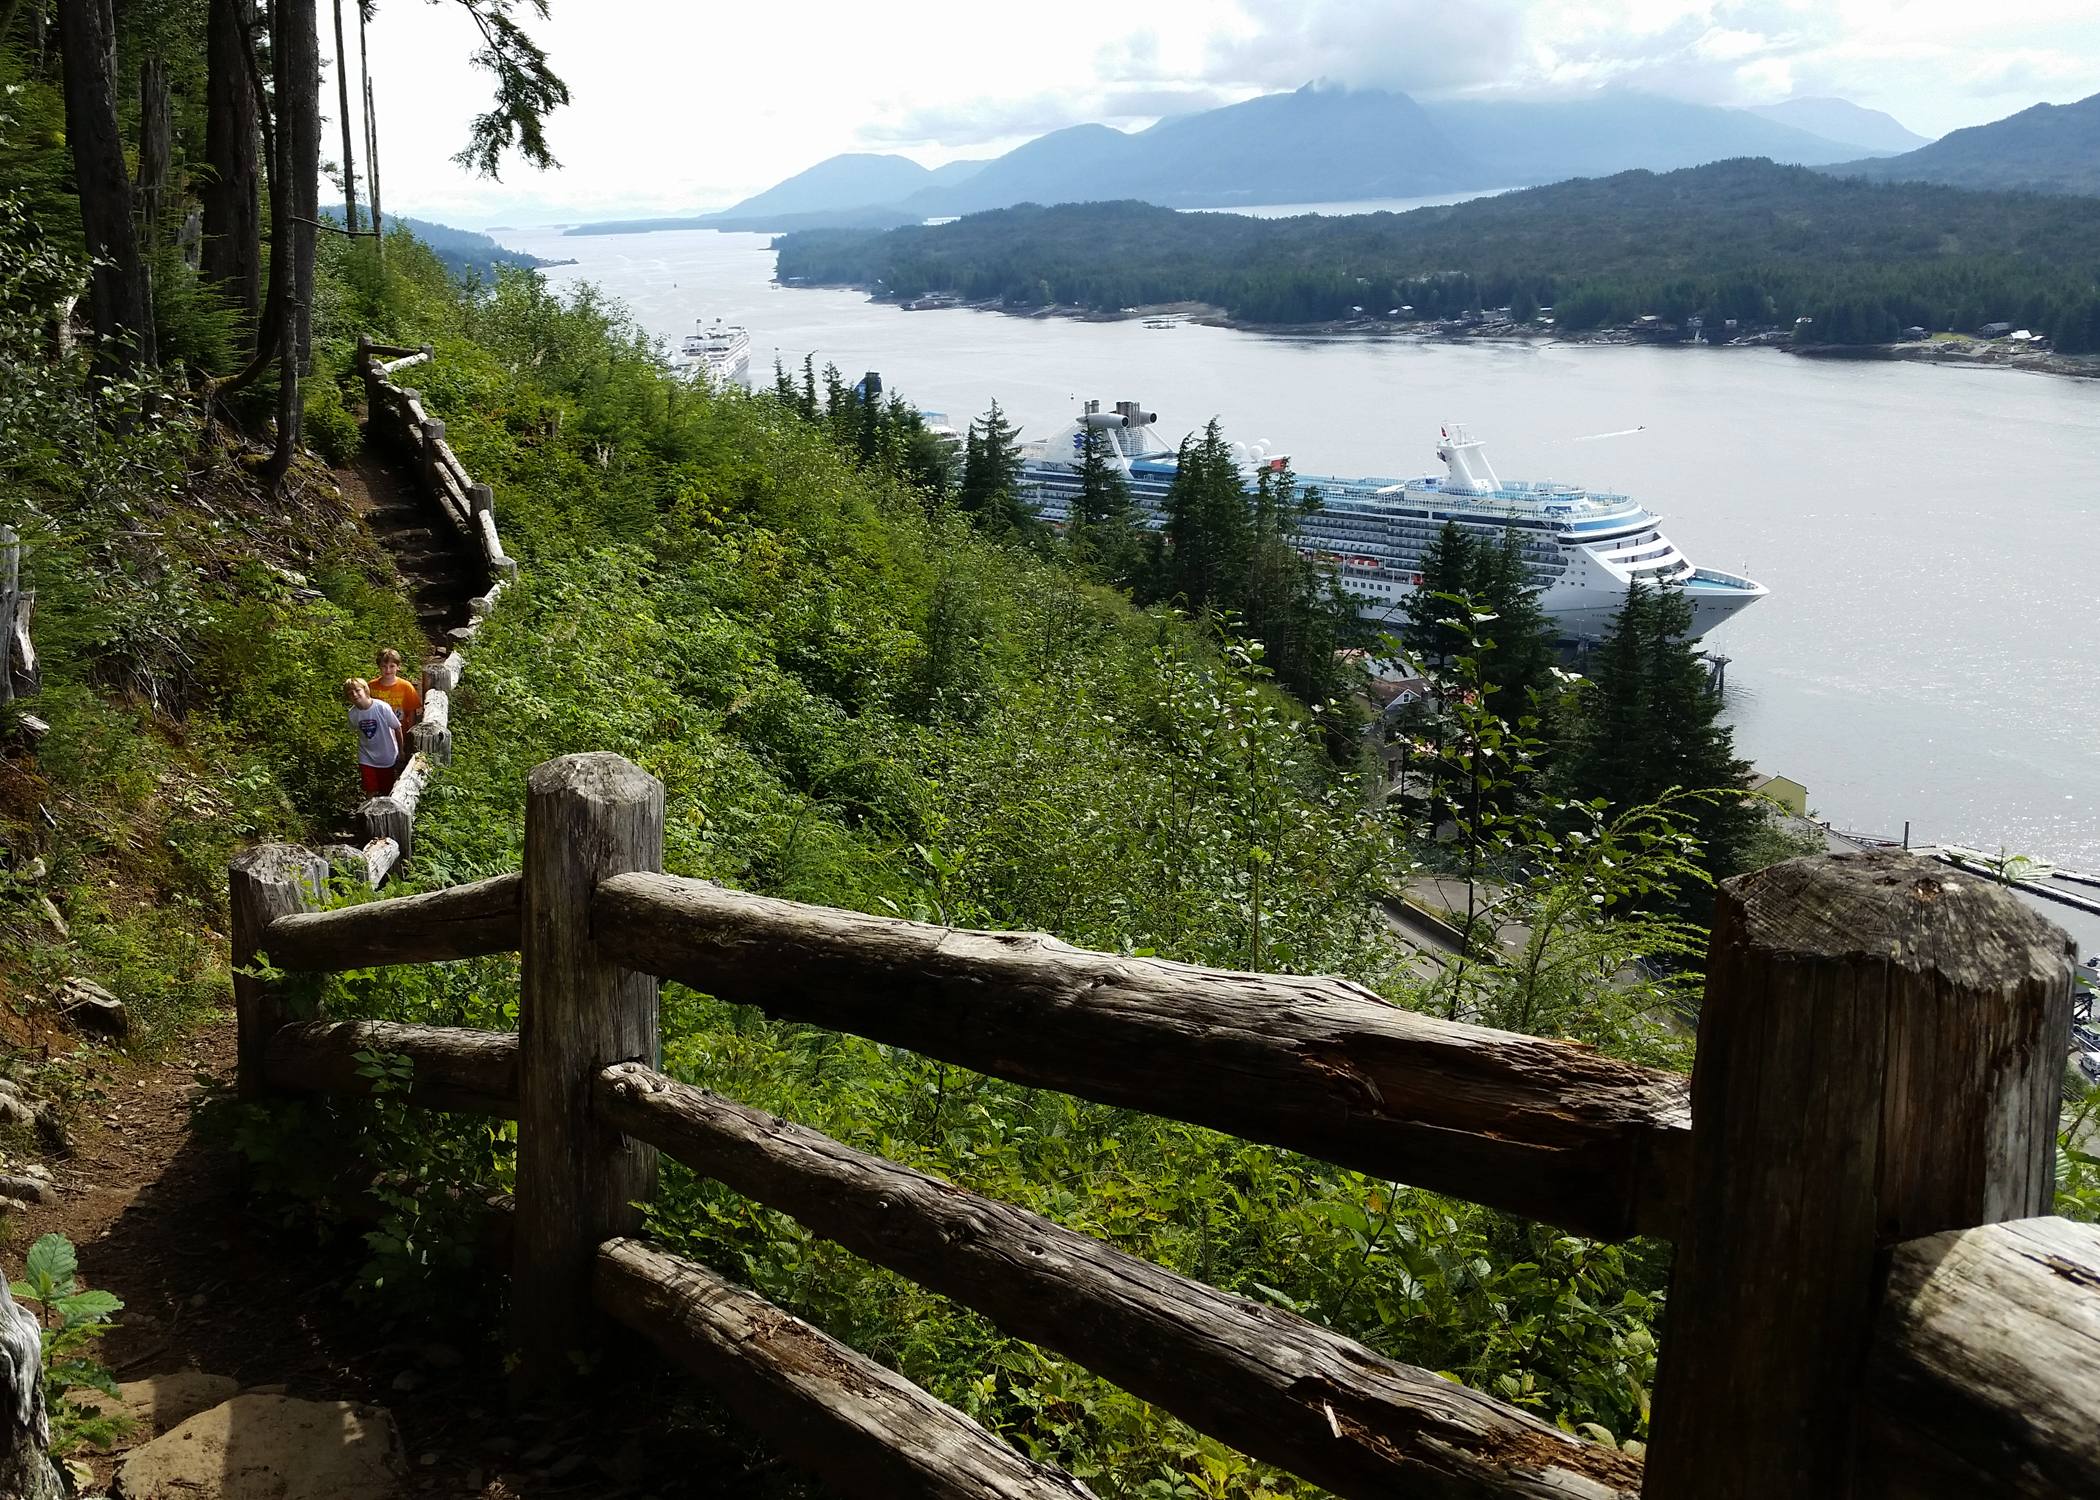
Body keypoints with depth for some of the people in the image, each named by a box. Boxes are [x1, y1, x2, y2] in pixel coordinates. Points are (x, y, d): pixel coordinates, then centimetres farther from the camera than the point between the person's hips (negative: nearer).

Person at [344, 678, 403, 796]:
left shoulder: (382, 707, -24)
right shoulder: (352, 713, -13)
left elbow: (397, 728, -12)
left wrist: (401, 752, -4)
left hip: (387, 757, -2)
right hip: (366, 759, 2)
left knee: (386, 792, 13)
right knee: (371, 793, 3)